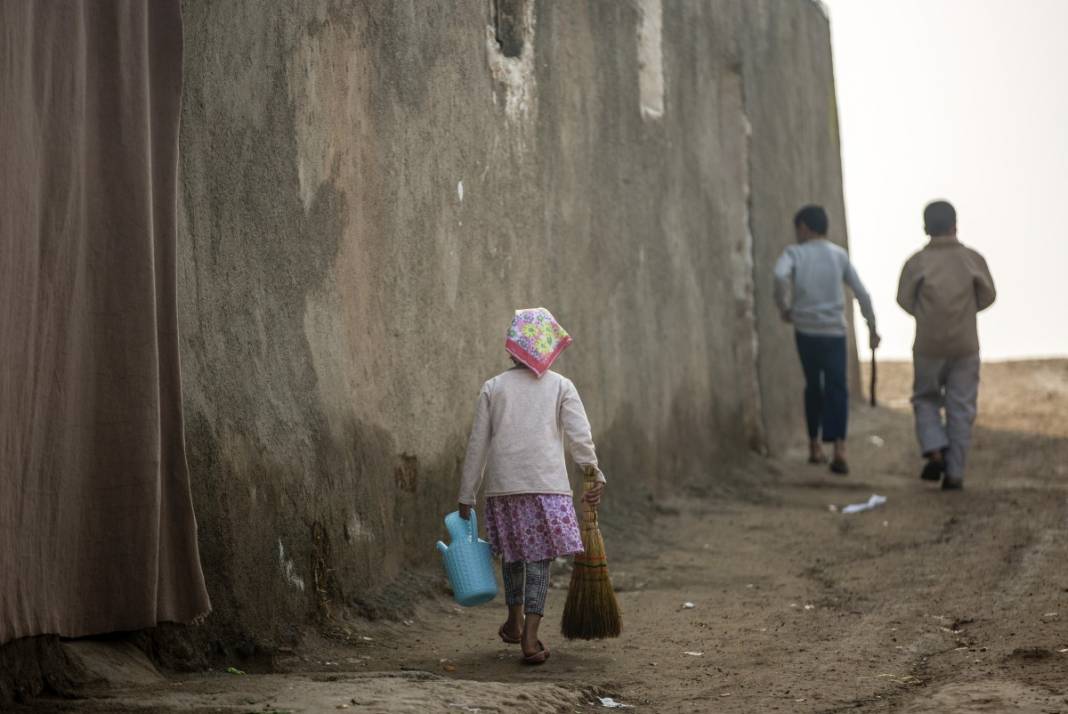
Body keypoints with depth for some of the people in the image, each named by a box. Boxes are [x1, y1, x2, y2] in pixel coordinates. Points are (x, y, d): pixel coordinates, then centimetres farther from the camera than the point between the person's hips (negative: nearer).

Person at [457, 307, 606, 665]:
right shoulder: (561, 386, 6)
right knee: (540, 557, 1)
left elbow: (477, 445, 7)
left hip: (503, 484, 2)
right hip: (547, 483, -2)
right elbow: (580, 435, -6)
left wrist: (466, 496, 11)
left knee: (513, 553, 21)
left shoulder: (493, 388, 8)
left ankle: (515, 621, 32)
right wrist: (595, 476, -6)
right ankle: (530, 637, -7)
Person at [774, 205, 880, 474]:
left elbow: (781, 275, -21)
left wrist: (784, 307, -7)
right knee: (837, 389, -2)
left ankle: (815, 446, 23)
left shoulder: (794, 253, 2)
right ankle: (839, 449, -19)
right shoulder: (839, 255, 8)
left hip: (805, 330, 0)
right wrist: (872, 328, 15)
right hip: (834, 331, 0)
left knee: (813, 386, 17)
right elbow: (861, 293, 6)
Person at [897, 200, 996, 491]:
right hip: (966, 345, 1)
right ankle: (954, 472, 2)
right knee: (961, 408, 5)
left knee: (925, 400, 17)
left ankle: (934, 451, -4)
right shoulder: (972, 258, -3)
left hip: (929, 344, 0)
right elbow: (988, 295, 3)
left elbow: (904, 299, -5)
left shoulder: (917, 262, -6)